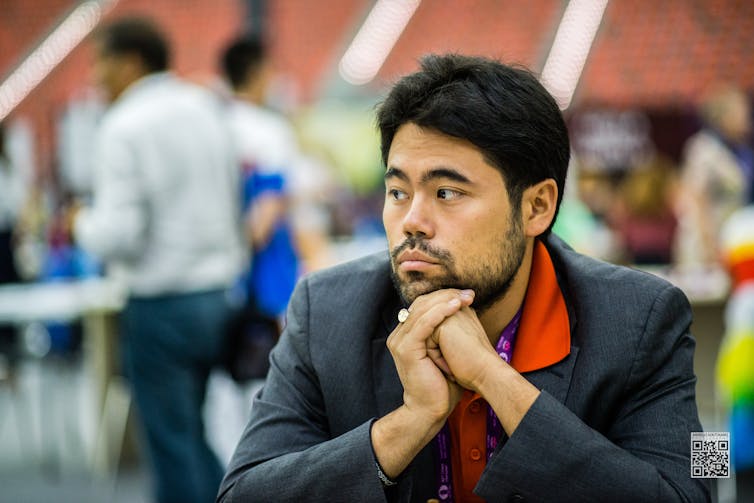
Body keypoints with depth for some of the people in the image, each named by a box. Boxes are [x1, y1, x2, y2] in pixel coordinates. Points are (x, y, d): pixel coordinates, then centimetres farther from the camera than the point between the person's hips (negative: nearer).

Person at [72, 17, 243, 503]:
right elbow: (236, 209, 13)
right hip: (217, 295, 7)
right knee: (190, 434, 20)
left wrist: (83, 223, 0)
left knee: (174, 445, 1)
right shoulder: (205, 110, 8)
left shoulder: (124, 127, -14)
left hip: (160, 307, -7)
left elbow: (117, 236, -19)